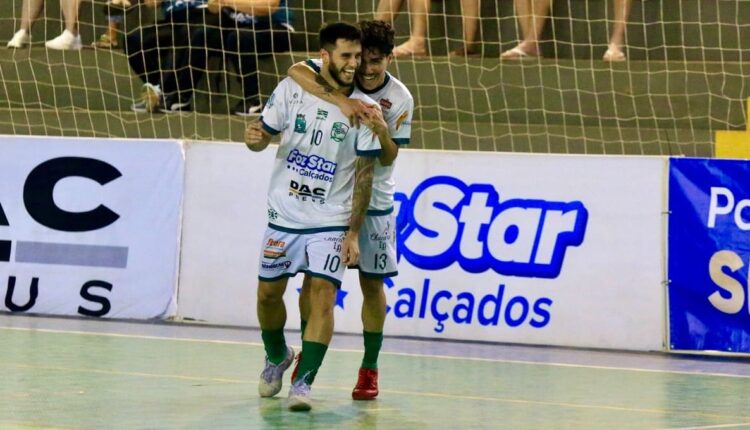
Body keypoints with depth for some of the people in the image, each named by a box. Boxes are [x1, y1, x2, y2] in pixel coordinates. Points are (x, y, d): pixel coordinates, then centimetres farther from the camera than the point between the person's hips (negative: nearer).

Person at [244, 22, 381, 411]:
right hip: (284, 216, 2)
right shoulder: (292, 89, -5)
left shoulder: (365, 109, -8)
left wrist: (353, 233, -9)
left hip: (332, 222, -2)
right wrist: (254, 138, -20)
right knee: (268, 291, 12)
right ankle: (277, 356, 39)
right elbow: (265, 137, 6)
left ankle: (303, 382, -13)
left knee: (323, 294, -15)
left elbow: (365, 174, -5)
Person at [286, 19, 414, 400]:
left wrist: (382, 132, -30)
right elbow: (296, 70, -32)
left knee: (372, 283, 2)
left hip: (373, 200, 0)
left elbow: (388, 158, -8)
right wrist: (340, 100, -42)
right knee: (313, 276, 2)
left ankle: (369, 368, 13)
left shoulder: (400, 98, -10)